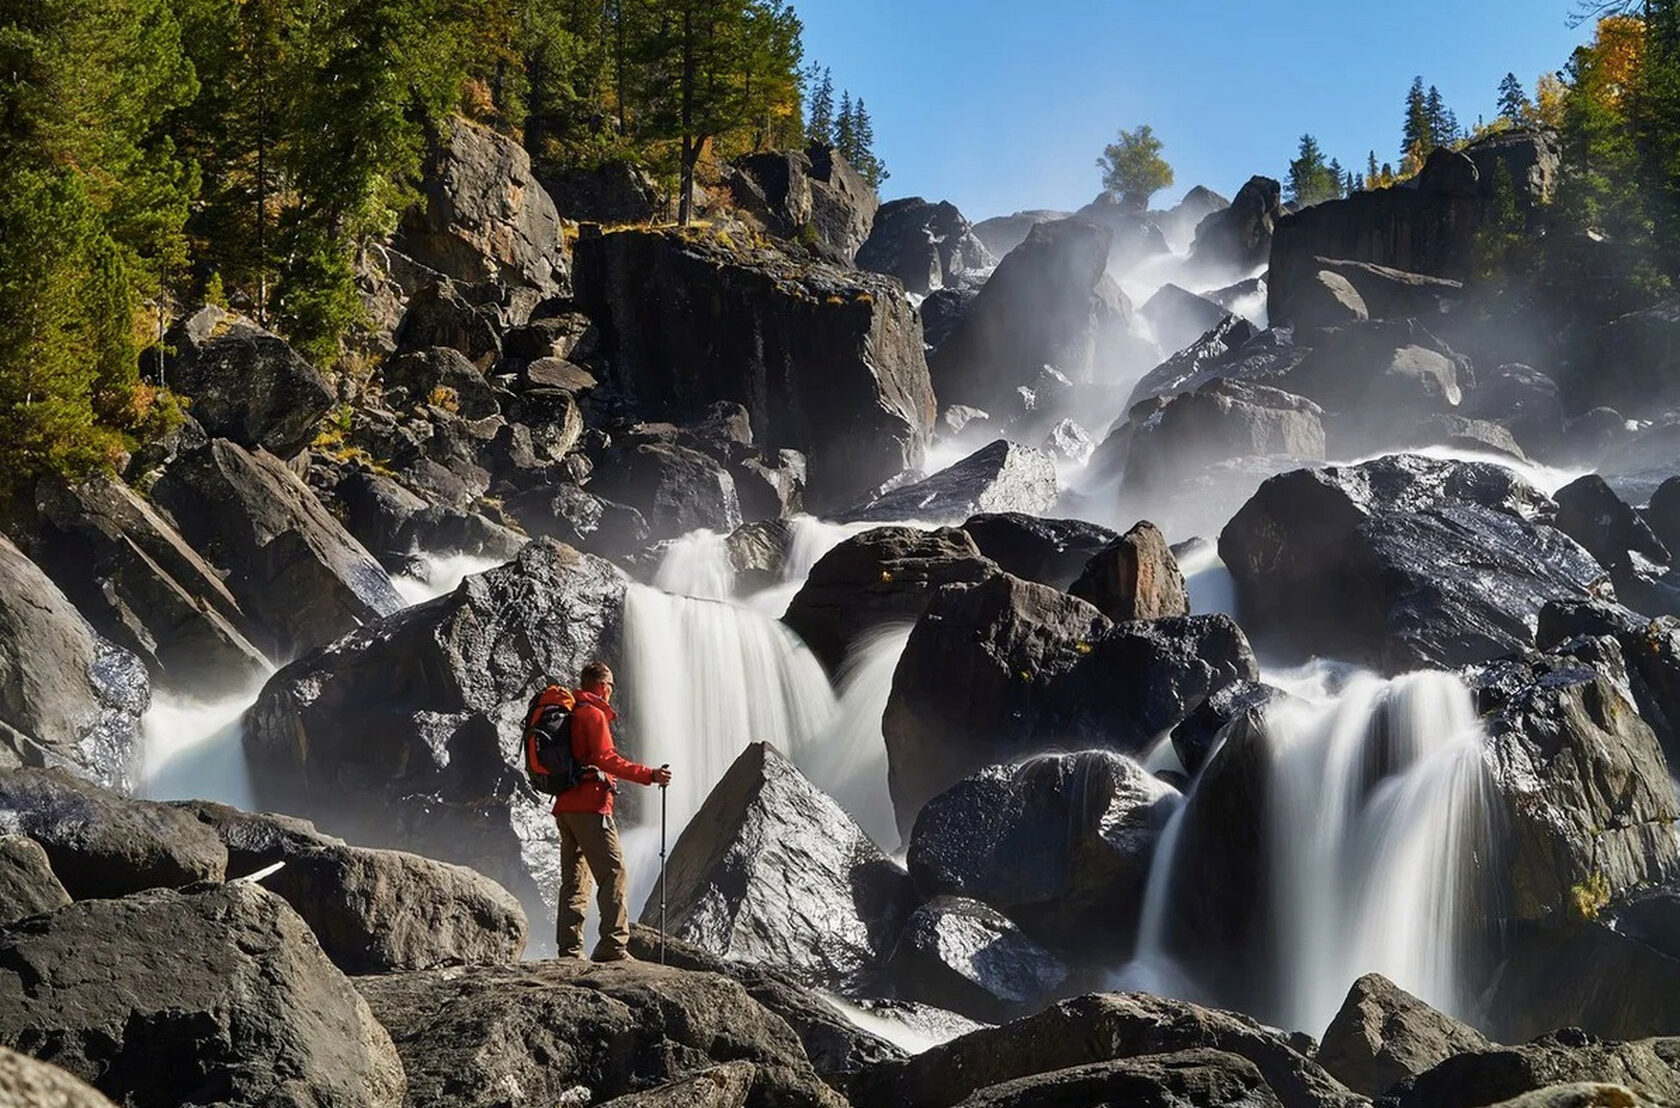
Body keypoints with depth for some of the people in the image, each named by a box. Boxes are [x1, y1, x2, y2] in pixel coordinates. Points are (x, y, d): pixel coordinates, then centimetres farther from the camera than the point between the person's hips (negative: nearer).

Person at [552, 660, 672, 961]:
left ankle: (569, 950, 4)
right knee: (612, 872, -11)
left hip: (565, 806, 9)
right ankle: (613, 945, -20)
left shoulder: (568, 713, 21)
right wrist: (649, 775, -18)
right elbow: (606, 758, -16)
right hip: (589, 806, -9)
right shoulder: (593, 713, -5)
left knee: (574, 879, 8)